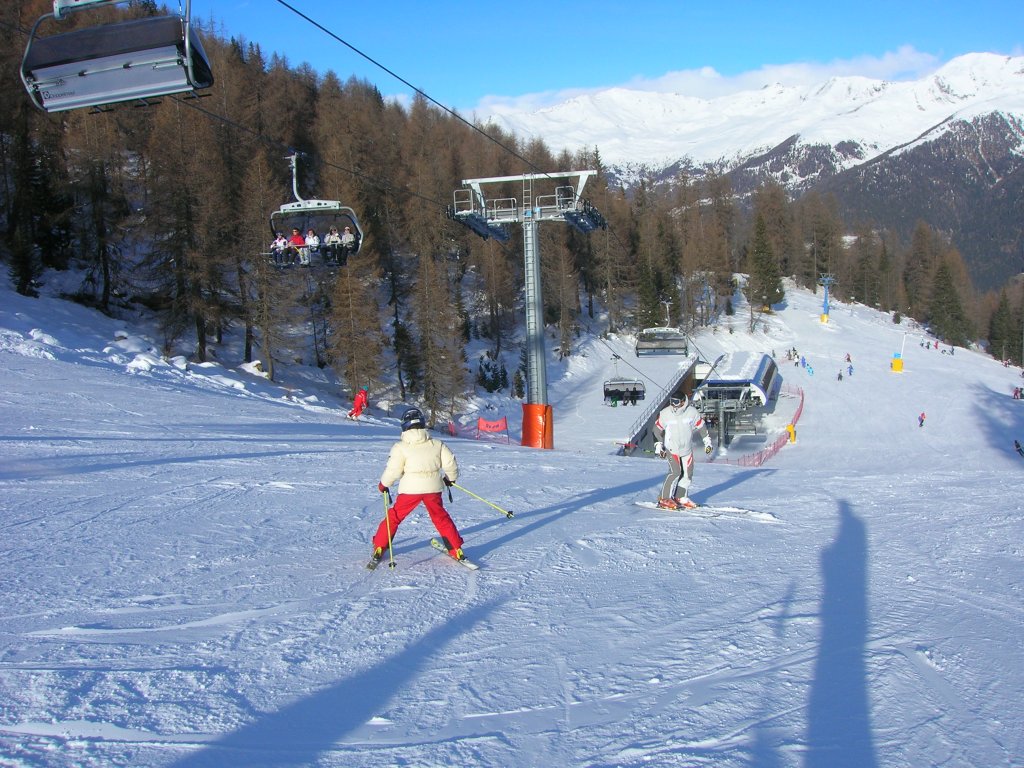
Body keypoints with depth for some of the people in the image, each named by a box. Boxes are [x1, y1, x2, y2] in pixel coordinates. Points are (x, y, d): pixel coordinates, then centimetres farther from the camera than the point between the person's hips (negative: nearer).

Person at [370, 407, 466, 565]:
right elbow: (450, 462, 5)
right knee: (441, 517, 19)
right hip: (433, 487, 3)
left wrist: (383, 484, 11)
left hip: (410, 488, -3)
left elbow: (393, 470, -7)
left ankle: (379, 548, 12)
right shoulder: (436, 444, 4)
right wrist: (450, 478, 24)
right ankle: (456, 549, 17)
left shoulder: (401, 447, -6)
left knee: (394, 517, 13)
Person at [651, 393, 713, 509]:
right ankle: (664, 499, -11)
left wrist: (707, 442, 5)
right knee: (675, 472, -17)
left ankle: (680, 497, 22)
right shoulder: (665, 414, -12)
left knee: (688, 474, 5)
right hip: (672, 449, -3)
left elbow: (702, 427, 4)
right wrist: (658, 446, -2)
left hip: (687, 449, 4)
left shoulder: (692, 412, -10)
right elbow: (657, 430, 0)